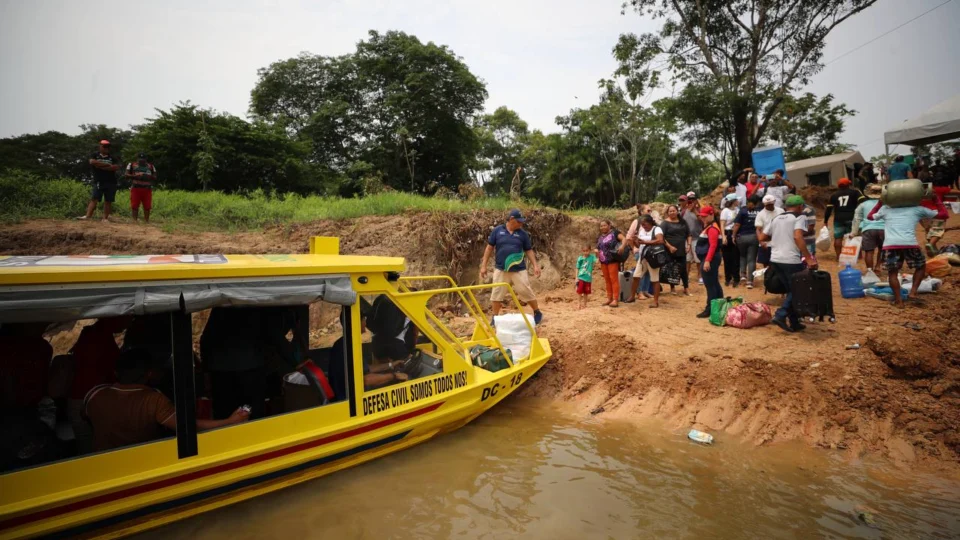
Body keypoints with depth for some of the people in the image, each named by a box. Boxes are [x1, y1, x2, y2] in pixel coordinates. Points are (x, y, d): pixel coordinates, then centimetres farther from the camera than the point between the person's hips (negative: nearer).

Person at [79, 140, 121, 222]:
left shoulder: (113, 158, 11)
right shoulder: (95, 155, 11)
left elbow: (117, 167, -7)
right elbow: (92, 162, -10)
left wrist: (101, 166, -8)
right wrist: (107, 164, -8)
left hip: (111, 182, 1)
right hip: (98, 182, -1)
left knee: (108, 201, 0)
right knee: (94, 199, -9)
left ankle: (105, 218, 2)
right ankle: (87, 216, -17)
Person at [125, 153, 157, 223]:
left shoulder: (151, 166, 15)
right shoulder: (132, 165, 11)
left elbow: (155, 177, 12)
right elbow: (126, 175, 4)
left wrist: (149, 177, -9)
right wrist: (135, 176, -13)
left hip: (147, 189, 1)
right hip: (135, 188, -1)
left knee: (147, 206, -1)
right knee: (135, 206, -1)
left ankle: (146, 220, 5)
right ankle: (135, 220, 4)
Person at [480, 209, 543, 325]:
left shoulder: (522, 234, 1)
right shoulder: (498, 230, -1)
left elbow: (529, 250, 7)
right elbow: (490, 247, 2)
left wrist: (535, 265, -3)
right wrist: (484, 266, 0)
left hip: (519, 270, 0)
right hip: (501, 269, 0)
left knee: (526, 292, 3)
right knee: (497, 293, 3)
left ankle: (537, 313, 22)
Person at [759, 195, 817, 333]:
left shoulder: (776, 219, 16)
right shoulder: (799, 218, -4)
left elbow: (762, 237, 17)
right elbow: (798, 237, -20)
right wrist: (808, 258, -24)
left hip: (775, 259, 7)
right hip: (791, 260, -7)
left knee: (791, 290, 17)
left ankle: (794, 323, 17)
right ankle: (780, 315, -8)